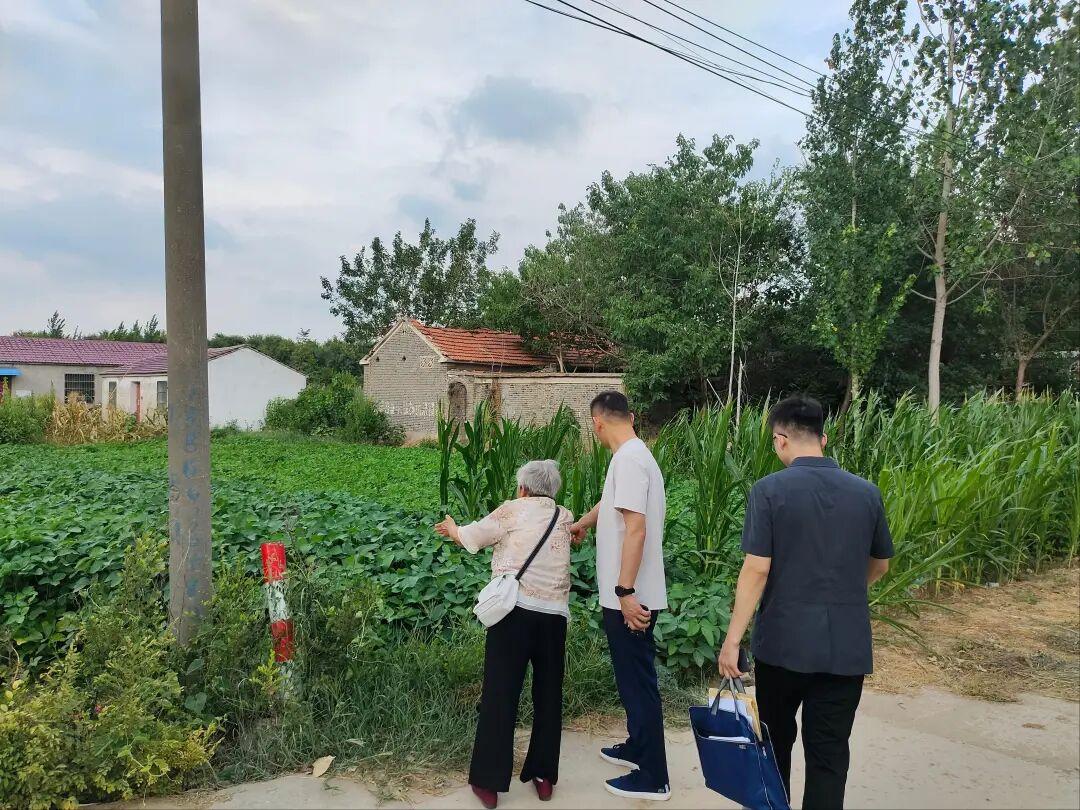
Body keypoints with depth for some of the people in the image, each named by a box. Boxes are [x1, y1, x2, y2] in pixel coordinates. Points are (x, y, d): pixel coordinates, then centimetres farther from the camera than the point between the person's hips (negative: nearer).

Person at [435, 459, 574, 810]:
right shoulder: (565, 518, 14)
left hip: (515, 610, -3)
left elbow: (471, 537, 15)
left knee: (500, 694, 5)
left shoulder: (513, 510, 5)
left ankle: (489, 782, 13)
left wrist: (451, 528, 38)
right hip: (554, 614, 3)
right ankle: (544, 776, 25)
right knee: (548, 695, 16)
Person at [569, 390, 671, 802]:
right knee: (633, 676, 22)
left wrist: (625, 591, -25)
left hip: (630, 597, -9)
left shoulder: (629, 460, -20)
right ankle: (638, 747, 38)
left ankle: (652, 778, 14)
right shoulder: (635, 455, 11)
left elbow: (635, 529, -26)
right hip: (629, 593, 9)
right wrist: (583, 523, 45)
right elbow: (611, 502, 30)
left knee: (638, 680, 1)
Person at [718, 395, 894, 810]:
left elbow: (757, 569, -16)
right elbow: (879, 566, 13)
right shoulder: (867, 492, 1)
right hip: (846, 644, 2)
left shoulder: (770, 490, -12)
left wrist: (732, 639, -10)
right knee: (829, 752, 9)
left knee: (775, 738, 19)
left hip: (783, 640, -2)